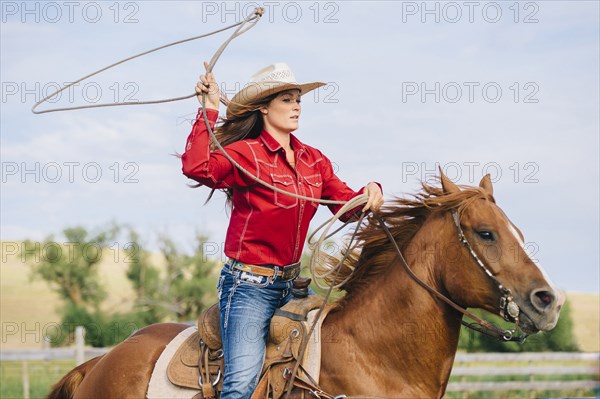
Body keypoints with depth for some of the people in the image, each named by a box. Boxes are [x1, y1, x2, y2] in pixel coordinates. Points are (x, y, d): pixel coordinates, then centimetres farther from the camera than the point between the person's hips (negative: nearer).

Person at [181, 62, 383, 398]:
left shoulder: (314, 160, 11)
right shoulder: (246, 154, -10)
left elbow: (346, 205, 9)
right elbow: (197, 167, -28)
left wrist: (370, 193, -13)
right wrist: (209, 109, -24)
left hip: (293, 282, 7)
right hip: (249, 284, -7)